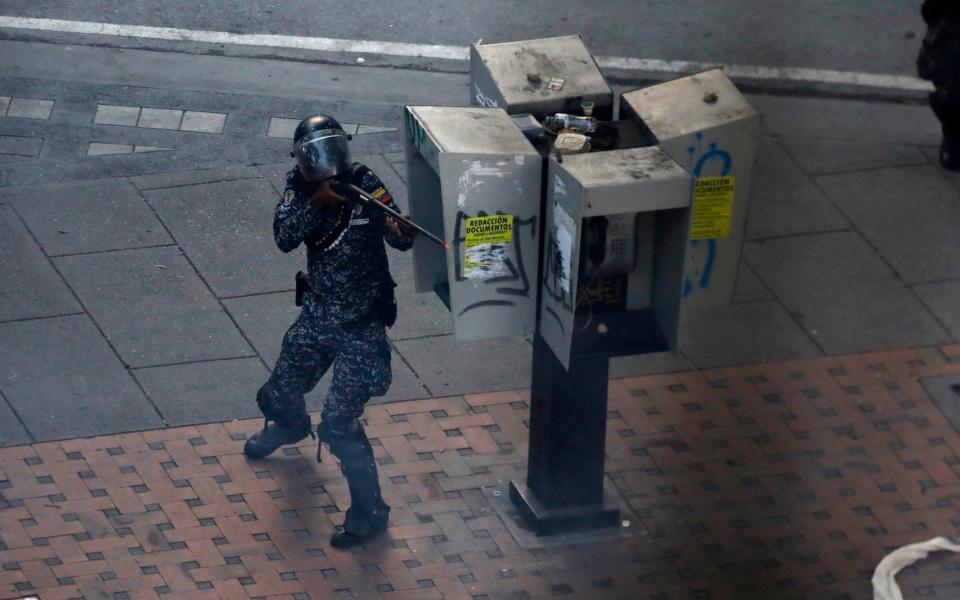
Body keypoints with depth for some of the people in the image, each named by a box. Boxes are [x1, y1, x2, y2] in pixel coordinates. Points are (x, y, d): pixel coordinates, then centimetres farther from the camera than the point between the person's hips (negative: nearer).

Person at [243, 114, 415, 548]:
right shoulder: (299, 187, -6)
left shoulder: (364, 185, -19)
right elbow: (284, 236, -20)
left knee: (339, 423, -12)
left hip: (360, 325, -6)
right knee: (279, 396, 23)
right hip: (316, 316, 6)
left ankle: (369, 509, 4)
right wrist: (315, 203, -36)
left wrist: (396, 226, -51)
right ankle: (289, 428, 60)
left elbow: (402, 239, -28)